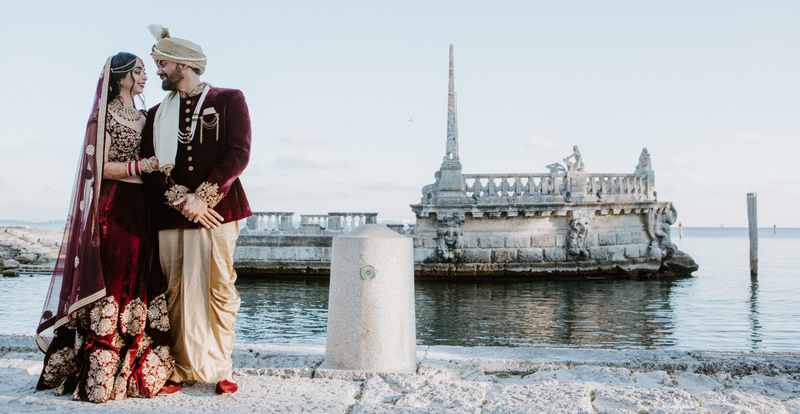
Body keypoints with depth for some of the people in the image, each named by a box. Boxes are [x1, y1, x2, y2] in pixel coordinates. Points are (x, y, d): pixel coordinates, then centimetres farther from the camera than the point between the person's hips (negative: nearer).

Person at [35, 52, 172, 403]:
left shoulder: (143, 117, 19)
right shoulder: (104, 114, -2)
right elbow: (99, 167, -9)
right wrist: (138, 167, -17)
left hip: (141, 208, 7)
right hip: (113, 207, -7)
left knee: (143, 281, 4)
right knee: (113, 280, -7)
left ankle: (141, 369, 9)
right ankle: (102, 374, -1)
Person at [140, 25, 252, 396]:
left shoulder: (229, 100, 7)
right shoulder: (157, 114, 19)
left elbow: (239, 154, -4)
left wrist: (202, 197, -12)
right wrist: (180, 199, -10)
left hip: (217, 212, -3)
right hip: (171, 216, 3)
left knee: (219, 290, -2)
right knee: (176, 293, 0)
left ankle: (219, 369, 8)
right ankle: (180, 370, 8)